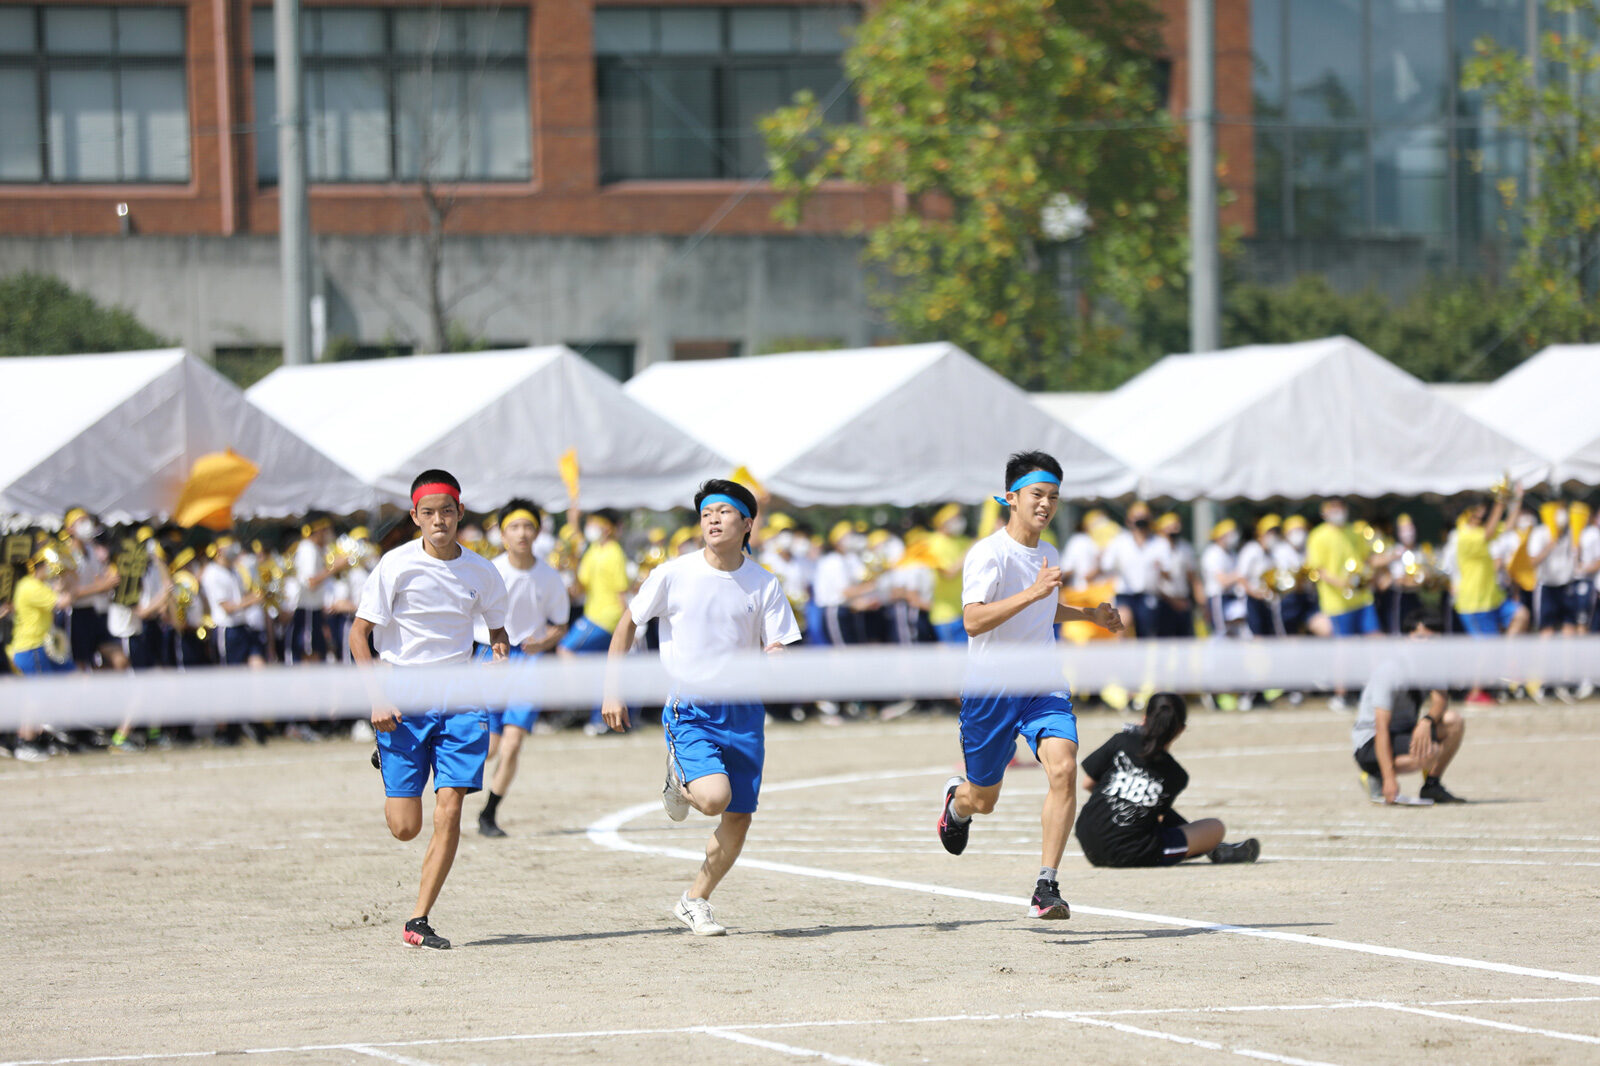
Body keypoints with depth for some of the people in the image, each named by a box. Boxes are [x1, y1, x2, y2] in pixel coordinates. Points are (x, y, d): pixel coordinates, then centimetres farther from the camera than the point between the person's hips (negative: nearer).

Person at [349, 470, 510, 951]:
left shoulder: (481, 572, 3)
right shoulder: (397, 565, -7)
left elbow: (496, 628, 21)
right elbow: (359, 634, -5)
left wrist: (501, 650, -3)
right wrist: (379, 699, -14)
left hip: (459, 700, 2)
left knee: (449, 811, -11)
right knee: (405, 827, -3)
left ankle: (418, 922, -3)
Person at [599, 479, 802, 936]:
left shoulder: (764, 585, 0)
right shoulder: (673, 574, -5)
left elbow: (779, 652, 2)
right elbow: (628, 623, 5)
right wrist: (612, 690, 1)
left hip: (743, 712, 3)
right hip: (689, 710, -3)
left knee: (737, 820, 3)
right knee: (714, 797, -25)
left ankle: (694, 901, 24)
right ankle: (679, 776, 10)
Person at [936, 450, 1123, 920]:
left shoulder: (1048, 556, 10)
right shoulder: (988, 554, -14)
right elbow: (973, 620, -28)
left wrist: (1089, 614, 20)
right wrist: (1033, 592, -34)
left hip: (1043, 687, 4)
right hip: (991, 688, -4)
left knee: (1064, 769, -22)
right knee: (983, 800, 10)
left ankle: (1046, 889, -21)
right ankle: (956, 802, 51)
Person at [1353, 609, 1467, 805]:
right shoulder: (1390, 670, -22)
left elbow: (1440, 700, -15)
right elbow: (1381, 728, -26)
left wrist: (1427, 722, -40)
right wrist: (1389, 778, -34)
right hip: (1369, 746, -7)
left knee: (1454, 721, -13)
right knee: (1430, 752, -32)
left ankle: (1432, 786, -2)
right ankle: (1375, 779, -9)